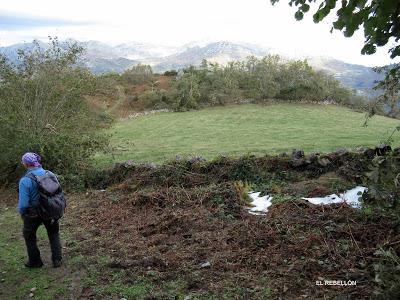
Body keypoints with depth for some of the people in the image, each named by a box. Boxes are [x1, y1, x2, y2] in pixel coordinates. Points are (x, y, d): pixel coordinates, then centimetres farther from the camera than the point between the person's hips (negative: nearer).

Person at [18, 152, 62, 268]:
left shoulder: (25, 180, -23)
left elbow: (23, 203, -21)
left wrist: (22, 213, 0)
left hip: (33, 214, -4)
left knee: (29, 236, 21)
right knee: (53, 233, 23)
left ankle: (35, 261, 33)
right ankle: (57, 259, 25)